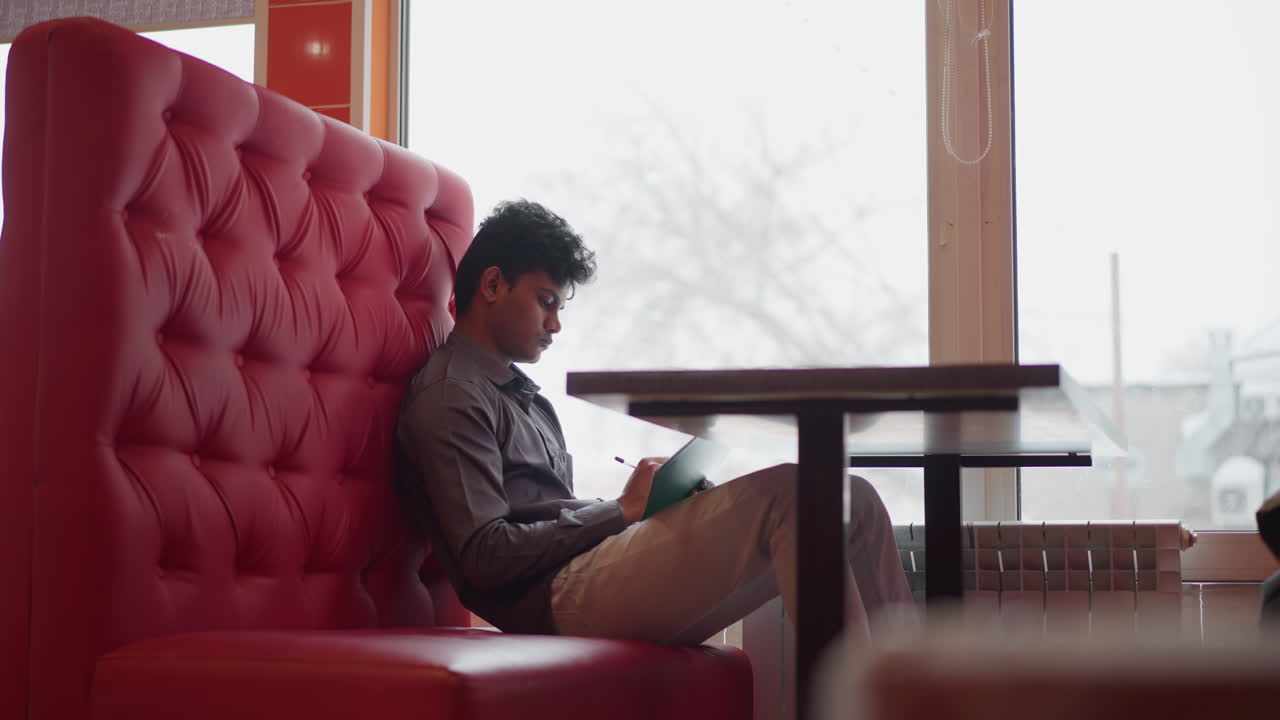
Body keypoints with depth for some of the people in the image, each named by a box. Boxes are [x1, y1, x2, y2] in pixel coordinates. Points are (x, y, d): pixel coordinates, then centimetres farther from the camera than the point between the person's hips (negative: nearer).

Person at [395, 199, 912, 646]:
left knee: (854, 502, -2)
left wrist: (654, 502, 7)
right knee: (784, 493, -25)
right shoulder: (449, 398, -2)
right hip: (561, 599, -9)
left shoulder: (522, 395, 29)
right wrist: (622, 509, -9)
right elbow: (484, 556, -13)